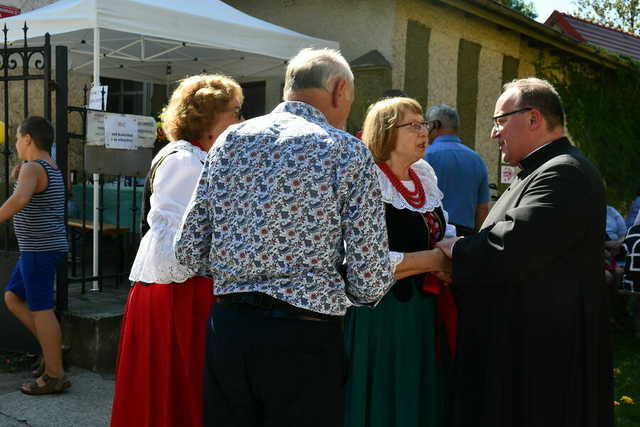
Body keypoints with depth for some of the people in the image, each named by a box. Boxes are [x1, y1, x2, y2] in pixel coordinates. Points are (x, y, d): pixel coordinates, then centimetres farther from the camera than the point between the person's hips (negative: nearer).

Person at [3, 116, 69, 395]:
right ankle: (52, 346, 18)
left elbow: (20, 199, -34)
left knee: (41, 309, -3)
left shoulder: (32, 168, -14)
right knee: (12, 298, 18)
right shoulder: (53, 170, 15)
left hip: (39, 249, -10)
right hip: (44, 247, 10)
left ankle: (54, 376, 3)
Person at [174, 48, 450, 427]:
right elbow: (368, 283, -8)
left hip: (226, 328, 5)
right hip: (304, 338, -4)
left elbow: (191, 253, 7)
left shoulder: (230, 140, 5)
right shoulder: (348, 151, -7)